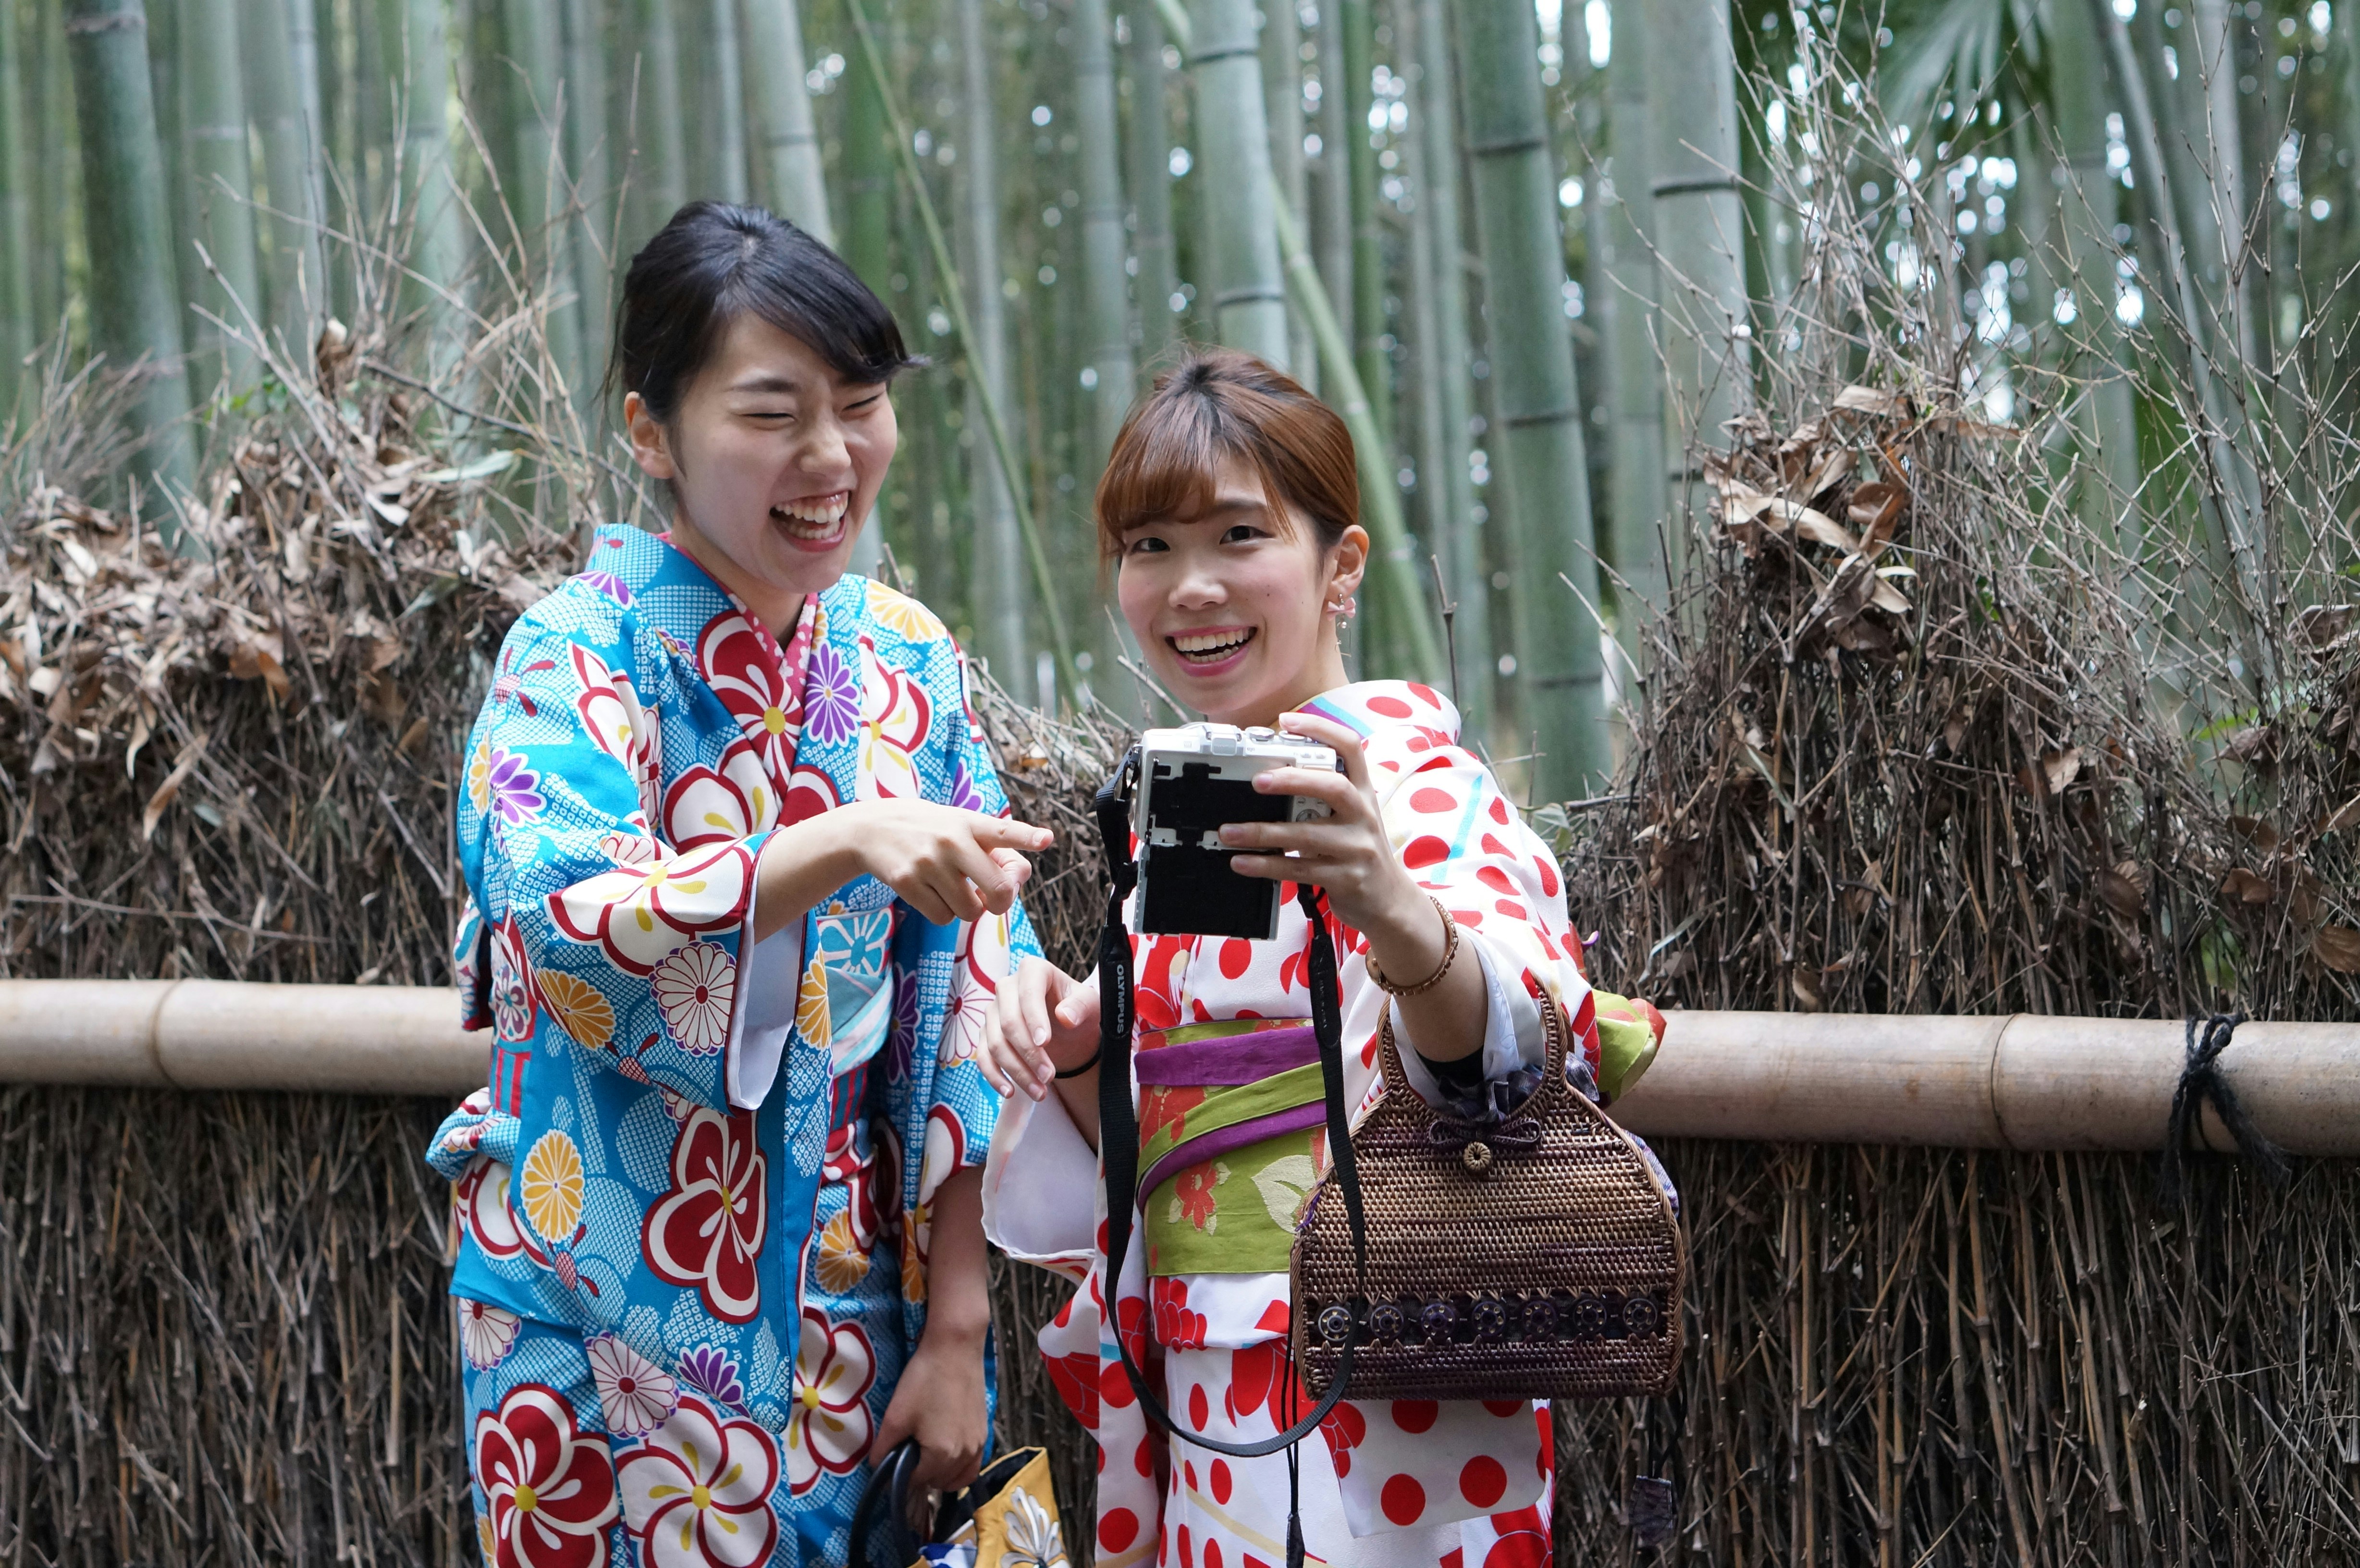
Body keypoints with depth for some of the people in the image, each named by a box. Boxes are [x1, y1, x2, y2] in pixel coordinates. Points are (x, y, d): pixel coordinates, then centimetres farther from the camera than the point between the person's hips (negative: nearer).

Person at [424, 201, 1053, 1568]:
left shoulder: (907, 659, 3)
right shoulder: (580, 654, -9)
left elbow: (969, 994, 3)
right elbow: (561, 920, -26)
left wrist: (958, 1322, -1)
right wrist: (848, 842, -38)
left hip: (856, 1301, 4)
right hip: (615, 1321, -4)